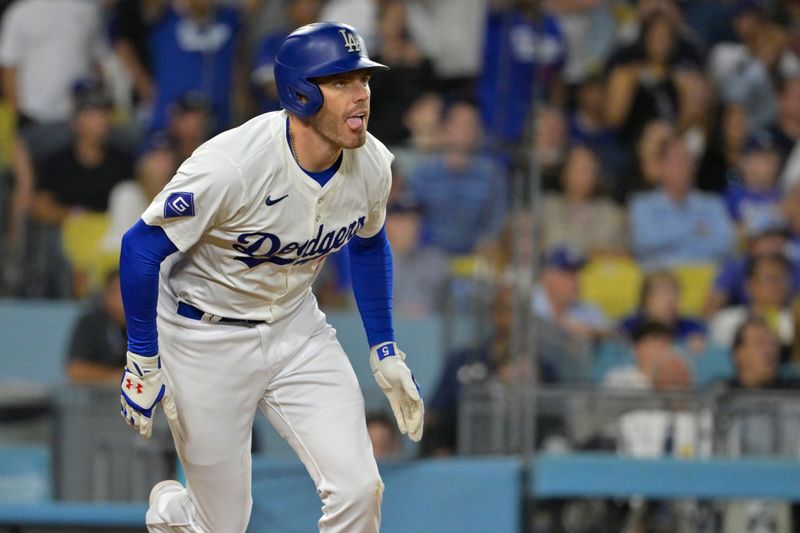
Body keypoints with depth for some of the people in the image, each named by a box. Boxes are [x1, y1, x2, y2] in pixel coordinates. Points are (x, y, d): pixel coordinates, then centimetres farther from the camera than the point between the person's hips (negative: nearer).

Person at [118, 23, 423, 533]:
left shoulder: (372, 165, -10)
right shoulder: (230, 166, -30)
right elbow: (142, 247, -19)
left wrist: (386, 352, 11)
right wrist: (143, 362, -15)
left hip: (296, 328, 5)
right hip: (206, 338, -5)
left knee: (358, 491, -13)